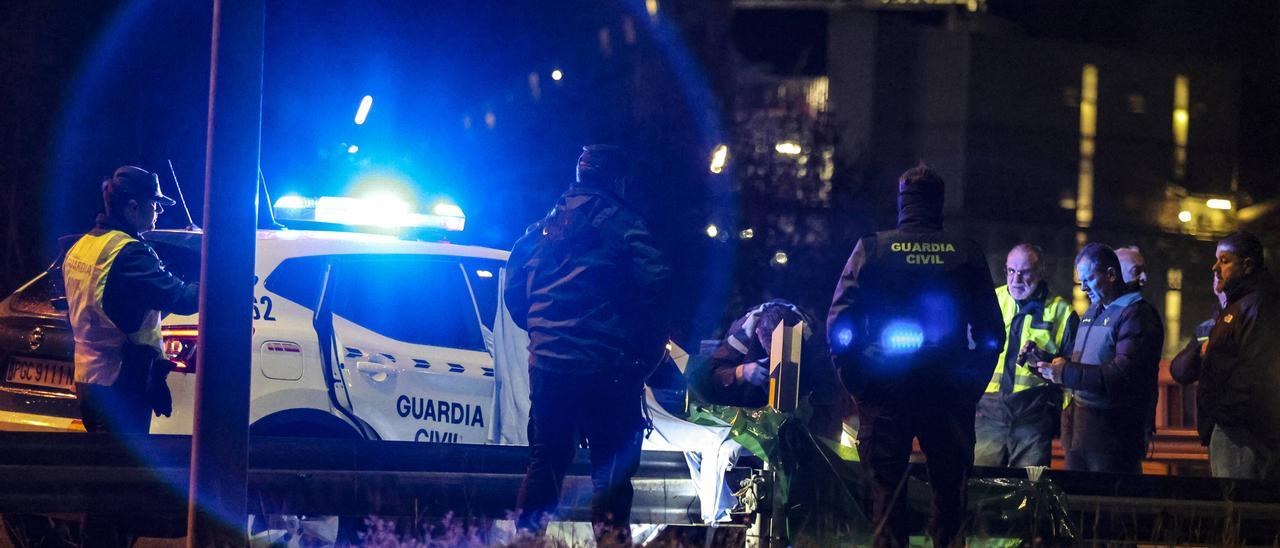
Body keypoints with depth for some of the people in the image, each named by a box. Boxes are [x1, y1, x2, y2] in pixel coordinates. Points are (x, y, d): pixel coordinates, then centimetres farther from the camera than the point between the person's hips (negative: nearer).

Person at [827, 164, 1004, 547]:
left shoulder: (871, 249, -1)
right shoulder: (967, 254, 3)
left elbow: (838, 327, -4)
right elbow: (991, 333, 4)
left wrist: (856, 385, 4)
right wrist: (972, 387, 11)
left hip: (884, 390, -1)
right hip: (948, 394, 1)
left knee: (887, 493, 3)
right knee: (950, 497, 6)